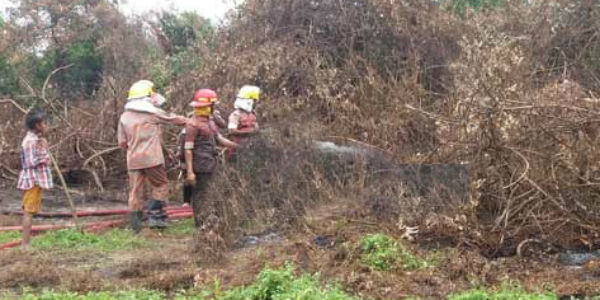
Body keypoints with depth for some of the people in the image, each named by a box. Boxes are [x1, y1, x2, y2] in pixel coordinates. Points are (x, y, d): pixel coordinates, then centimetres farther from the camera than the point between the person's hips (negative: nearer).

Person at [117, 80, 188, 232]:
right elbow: (174, 119, 7)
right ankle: (155, 216, 1)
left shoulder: (125, 117, 9)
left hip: (133, 160, 5)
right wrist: (189, 121, 24)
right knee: (160, 186, 9)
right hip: (152, 158, -5)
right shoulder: (152, 113, -4)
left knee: (135, 191, 7)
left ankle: (135, 226, 9)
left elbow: (122, 142, 11)